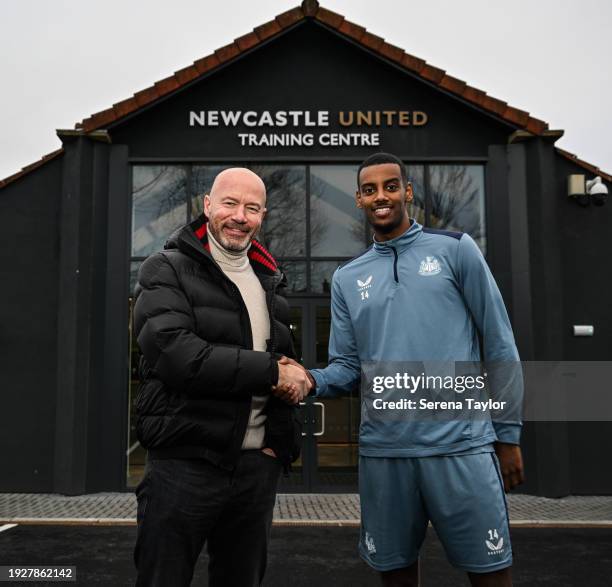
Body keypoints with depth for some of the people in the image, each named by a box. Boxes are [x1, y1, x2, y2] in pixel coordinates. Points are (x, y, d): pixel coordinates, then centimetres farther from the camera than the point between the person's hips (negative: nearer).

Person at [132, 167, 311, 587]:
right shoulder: (168, 270, -4)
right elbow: (176, 354, -20)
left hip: (259, 465, 6)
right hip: (186, 461, -5)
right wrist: (271, 371, -16)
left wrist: (293, 377, 1)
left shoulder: (269, 282, 15)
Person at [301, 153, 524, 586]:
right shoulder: (347, 278, 12)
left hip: (460, 442, -3)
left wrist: (508, 433, 0)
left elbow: (500, 345, 2)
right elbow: (348, 367, 10)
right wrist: (312, 380, -12)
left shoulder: (455, 249, 3)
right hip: (382, 449, 3)